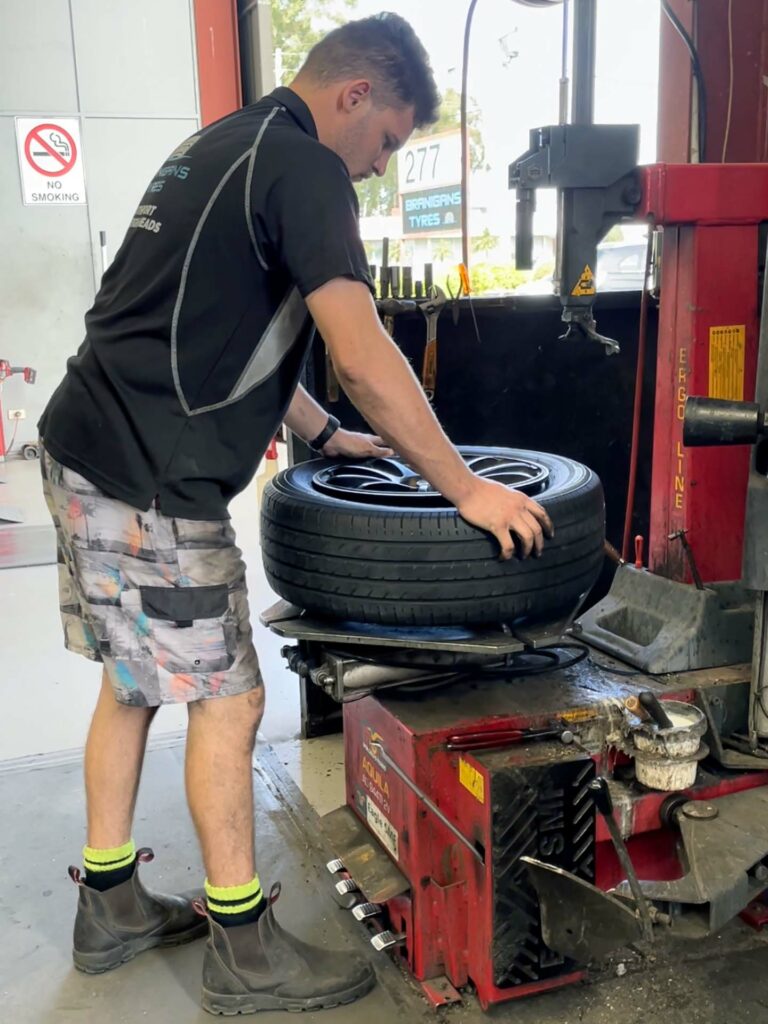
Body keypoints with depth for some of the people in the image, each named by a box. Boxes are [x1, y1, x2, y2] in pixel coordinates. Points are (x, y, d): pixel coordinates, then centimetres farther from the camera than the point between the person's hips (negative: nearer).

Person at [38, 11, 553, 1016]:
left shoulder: (220, 148, 19)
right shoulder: (301, 165, -12)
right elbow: (365, 356, -20)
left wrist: (326, 433, 23)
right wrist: (468, 490, -12)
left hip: (86, 455, 10)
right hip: (148, 484, -10)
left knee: (134, 682, 18)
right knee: (226, 701, 0)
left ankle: (109, 906, 33)